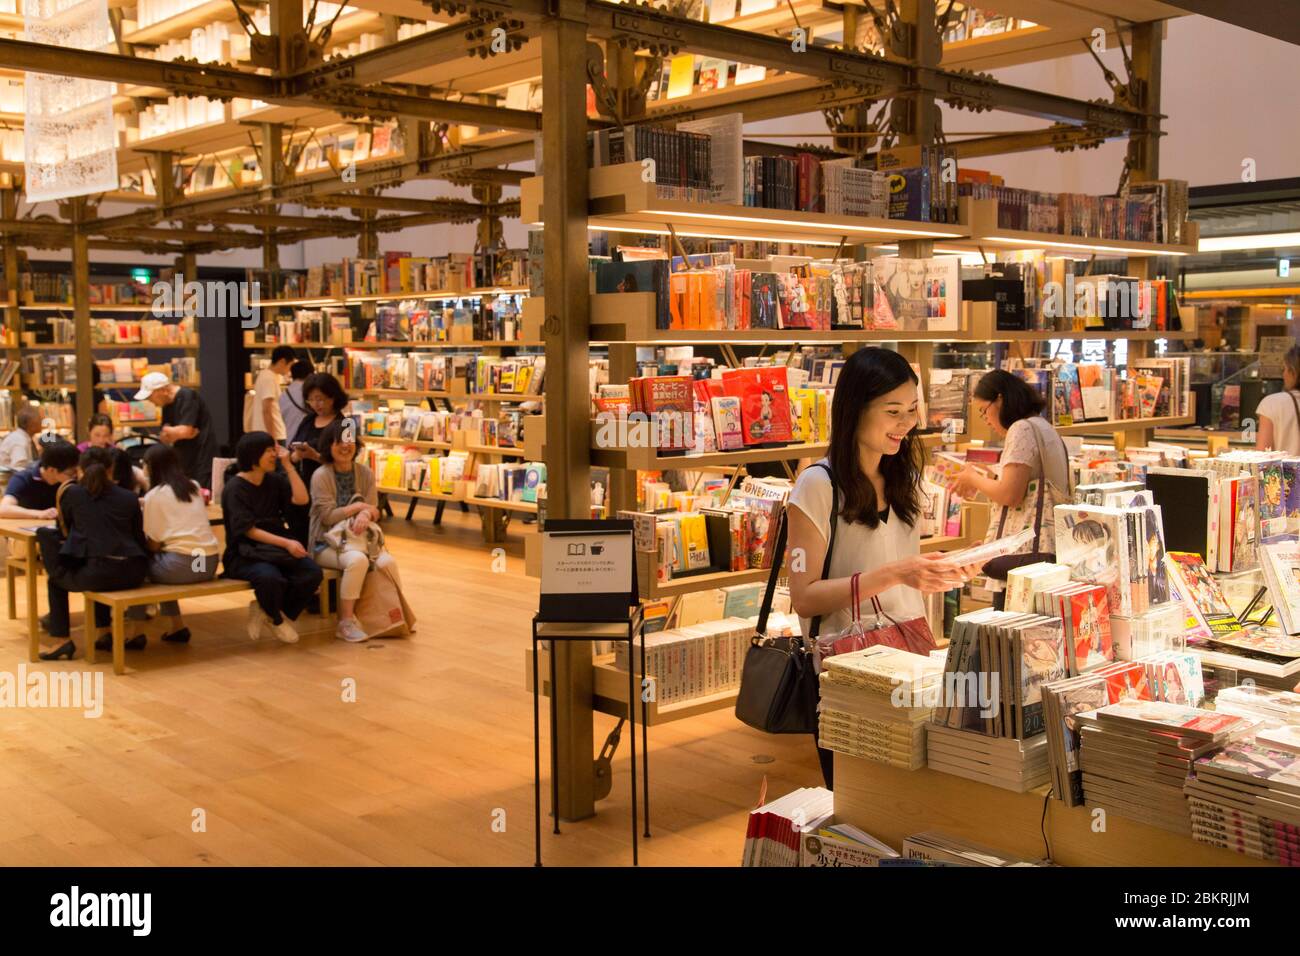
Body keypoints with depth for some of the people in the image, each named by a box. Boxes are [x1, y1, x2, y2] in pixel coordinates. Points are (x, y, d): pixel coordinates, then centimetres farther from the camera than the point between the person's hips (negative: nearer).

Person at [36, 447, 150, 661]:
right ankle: (103, 633, 37)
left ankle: (62, 640, 21)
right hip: (133, 574, 3)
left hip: (97, 574, -3)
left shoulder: (72, 493, 6)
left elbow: (65, 528, 23)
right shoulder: (129, 498, 10)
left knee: (56, 580, 29)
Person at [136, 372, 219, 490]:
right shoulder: (167, 405, 11)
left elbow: (185, 431, -21)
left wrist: (167, 430, -2)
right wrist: (177, 434, -11)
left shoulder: (187, 396, -14)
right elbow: (165, 439, 10)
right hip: (184, 461, 8)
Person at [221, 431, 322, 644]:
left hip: (275, 548, 6)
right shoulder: (235, 488, -8)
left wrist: (287, 464, -4)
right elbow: (249, 531, -15)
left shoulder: (274, 481, 10)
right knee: (270, 577, -38)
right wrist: (286, 543, -25)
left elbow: (302, 499, -5)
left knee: (312, 573, -23)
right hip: (245, 553, -6)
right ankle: (276, 619, -3)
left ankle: (266, 612, 1)